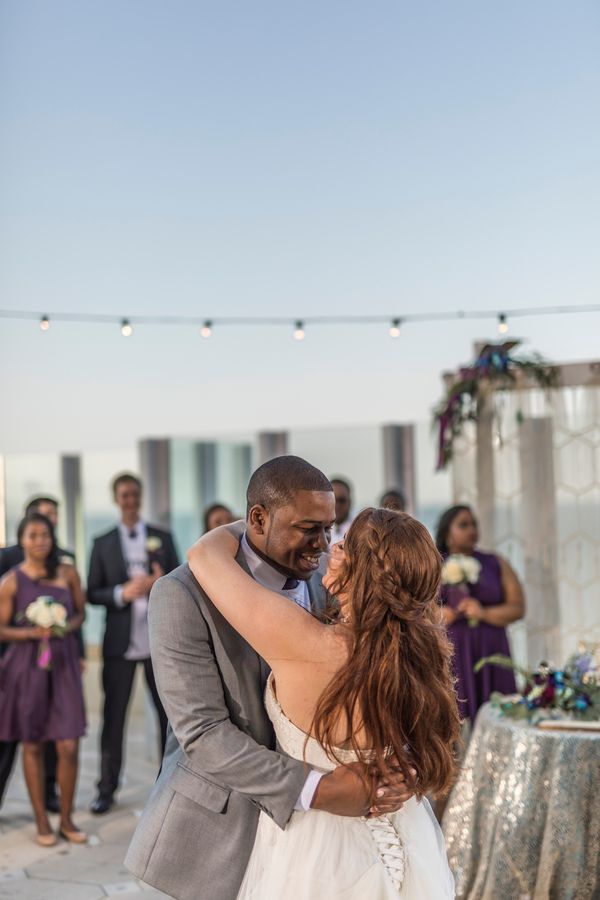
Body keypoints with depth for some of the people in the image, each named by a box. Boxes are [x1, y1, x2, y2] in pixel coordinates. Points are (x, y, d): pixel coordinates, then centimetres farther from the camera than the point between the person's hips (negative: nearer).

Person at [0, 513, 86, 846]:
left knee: (69, 746, -3)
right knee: (32, 746, 7)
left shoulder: (68, 573, 1)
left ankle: (66, 819, 15)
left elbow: (81, 613, 12)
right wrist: (32, 633, -18)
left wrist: (67, 626, -9)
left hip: (63, 662, 2)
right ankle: (41, 821, 20)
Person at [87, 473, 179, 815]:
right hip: (120, 643, -1)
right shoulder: (103, 543, 6)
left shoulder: (163, 537, 8)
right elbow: (93, 592, 2)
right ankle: (107, 789, 12)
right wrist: (122, 593, -16)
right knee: (114, 716, 3)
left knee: (170, 713, 6)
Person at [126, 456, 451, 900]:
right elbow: (202, 733, -20)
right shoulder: (183, 594, -16)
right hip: (220, 826, -4)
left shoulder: (325, 585, 0)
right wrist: (315, 789, -27)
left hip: (301, 824, 5)